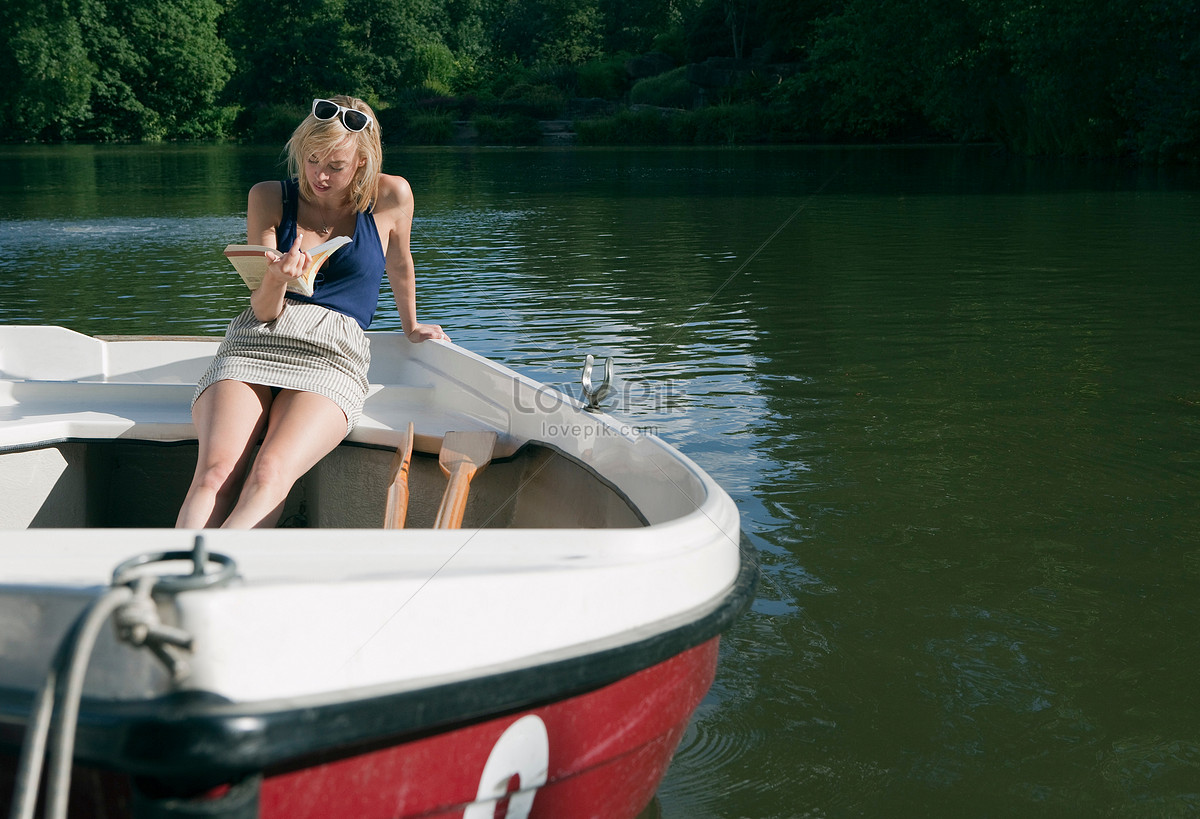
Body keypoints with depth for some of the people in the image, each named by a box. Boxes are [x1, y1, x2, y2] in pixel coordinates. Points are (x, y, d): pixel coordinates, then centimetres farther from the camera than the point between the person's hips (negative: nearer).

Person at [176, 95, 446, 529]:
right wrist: (276, 280, -19)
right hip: (252, 345, 2)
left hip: (333, 353, -1)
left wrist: (410, 326, 41)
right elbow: (264, 311, 4)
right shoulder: (269, 198, 10)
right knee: (216, 470, -31)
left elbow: (399, 265, 27)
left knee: (270, 475, -33)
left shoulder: (390, 197, 6)